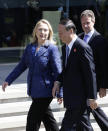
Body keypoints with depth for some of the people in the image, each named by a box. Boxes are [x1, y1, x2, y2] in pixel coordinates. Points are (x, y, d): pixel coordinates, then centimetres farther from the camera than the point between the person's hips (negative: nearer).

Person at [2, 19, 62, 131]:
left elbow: (57, 72, -10)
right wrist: (8, 80, 11)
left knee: (32, 120, -5)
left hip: (45, 91, -6)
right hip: (34, 90, 6)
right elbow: (21, 66, 16)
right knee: (47, 119, 15)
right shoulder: (30, 48, 9)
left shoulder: (52, 49, -9)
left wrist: (59, 93, -11)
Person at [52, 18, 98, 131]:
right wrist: (58, 82, 2)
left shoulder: (83, 48, -16)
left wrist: (92, 97, -16)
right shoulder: (65, 48, 13)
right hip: (70, 95, 9)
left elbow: (90, 74, -16)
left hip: (79, 95, -9)